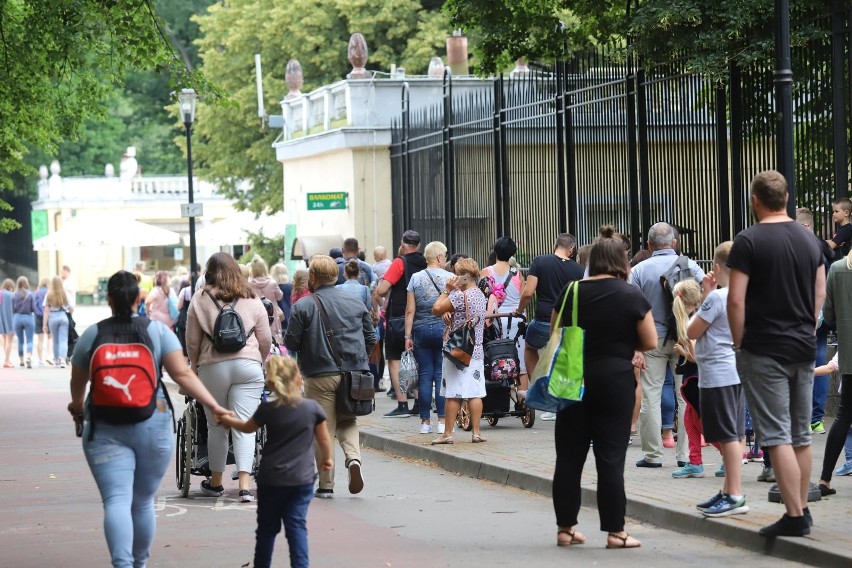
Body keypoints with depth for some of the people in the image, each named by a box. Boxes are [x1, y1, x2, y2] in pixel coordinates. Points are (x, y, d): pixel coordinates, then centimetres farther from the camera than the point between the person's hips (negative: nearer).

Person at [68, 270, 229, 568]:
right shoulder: (158, 331, -1)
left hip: (105, 429, -1)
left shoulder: (91, 335, 1)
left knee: (116, 501, -8)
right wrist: (214, 406, -9)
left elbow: (77, 382, 13)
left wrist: (77, 405, 34)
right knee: (143, 501, 16)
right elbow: (183, 374, -10)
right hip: (152, 426, 1)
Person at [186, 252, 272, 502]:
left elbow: (192, 341, 5)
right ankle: (244, 485, -12)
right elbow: (266, 340, 9)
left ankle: (215, 482, 23)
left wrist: (196, 367, 20)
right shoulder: (252, 300, 8)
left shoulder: (200, 300, 4)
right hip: (248, 365, 1)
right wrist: (259, 362, 25)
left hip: (213, 367, -1)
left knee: (216, 425, 11)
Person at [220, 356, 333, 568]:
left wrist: (229, 420, 36)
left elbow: (248, 427, 15)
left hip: (271, 479, 0)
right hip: (302, 479, 0)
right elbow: (324, 439, 6)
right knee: (297, 526, -2)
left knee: (267, 527, 11)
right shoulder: (312, 408, -4)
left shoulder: (267, 410, -3)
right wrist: (327, 459, 25)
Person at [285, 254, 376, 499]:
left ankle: (326, 485, 5)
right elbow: (371, 337, 11)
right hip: (353, 375, 3)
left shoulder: (304, 307, -7)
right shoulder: (355, 303, 6)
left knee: (323, 429, 3)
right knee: (347, 422, 19)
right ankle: (354, 457, -9)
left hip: (320, 376, -3)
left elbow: (291, 343, -5)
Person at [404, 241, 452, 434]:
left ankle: (425, 421, 5)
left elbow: (410, 311, 1)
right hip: (444, 329, -2)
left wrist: (408, 336, 5)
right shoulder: (449, 277, -3)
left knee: (424, 375, 4)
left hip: (421, 330, 2)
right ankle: (442, 420, -1)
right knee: (441, 375, 1)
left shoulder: (415, 279, 3)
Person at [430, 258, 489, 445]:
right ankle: (476, 432, 4)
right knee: (475, 392, 5)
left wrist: (446, 291, -4)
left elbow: (436, 309, -15)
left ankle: (447, 433, 0)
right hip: (476, 350, 7)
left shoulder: (460, 296, -16)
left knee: (453, 394, -3)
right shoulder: (481, 296, 11)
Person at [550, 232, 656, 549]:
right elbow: (650, 343, -4)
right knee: (610, 457, 0)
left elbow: (555, 334, 11)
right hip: (614, 380, -3)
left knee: (569, 455, 8)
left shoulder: (570, 293, 2)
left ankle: (565, 527, 12)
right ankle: (615, 531, 1)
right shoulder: (632, 297, -6)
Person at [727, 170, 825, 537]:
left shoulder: (749, 241, -11)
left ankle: (795, 516, -9)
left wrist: (739, 342, -4)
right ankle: (802, 510, 18)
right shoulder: (809, 240, 8)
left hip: (764, 351, -6)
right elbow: (820, 294, 14)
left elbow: (736, 300, -15)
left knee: (777, 436, -5)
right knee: (801, 435, 13)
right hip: (803, 348, 6)